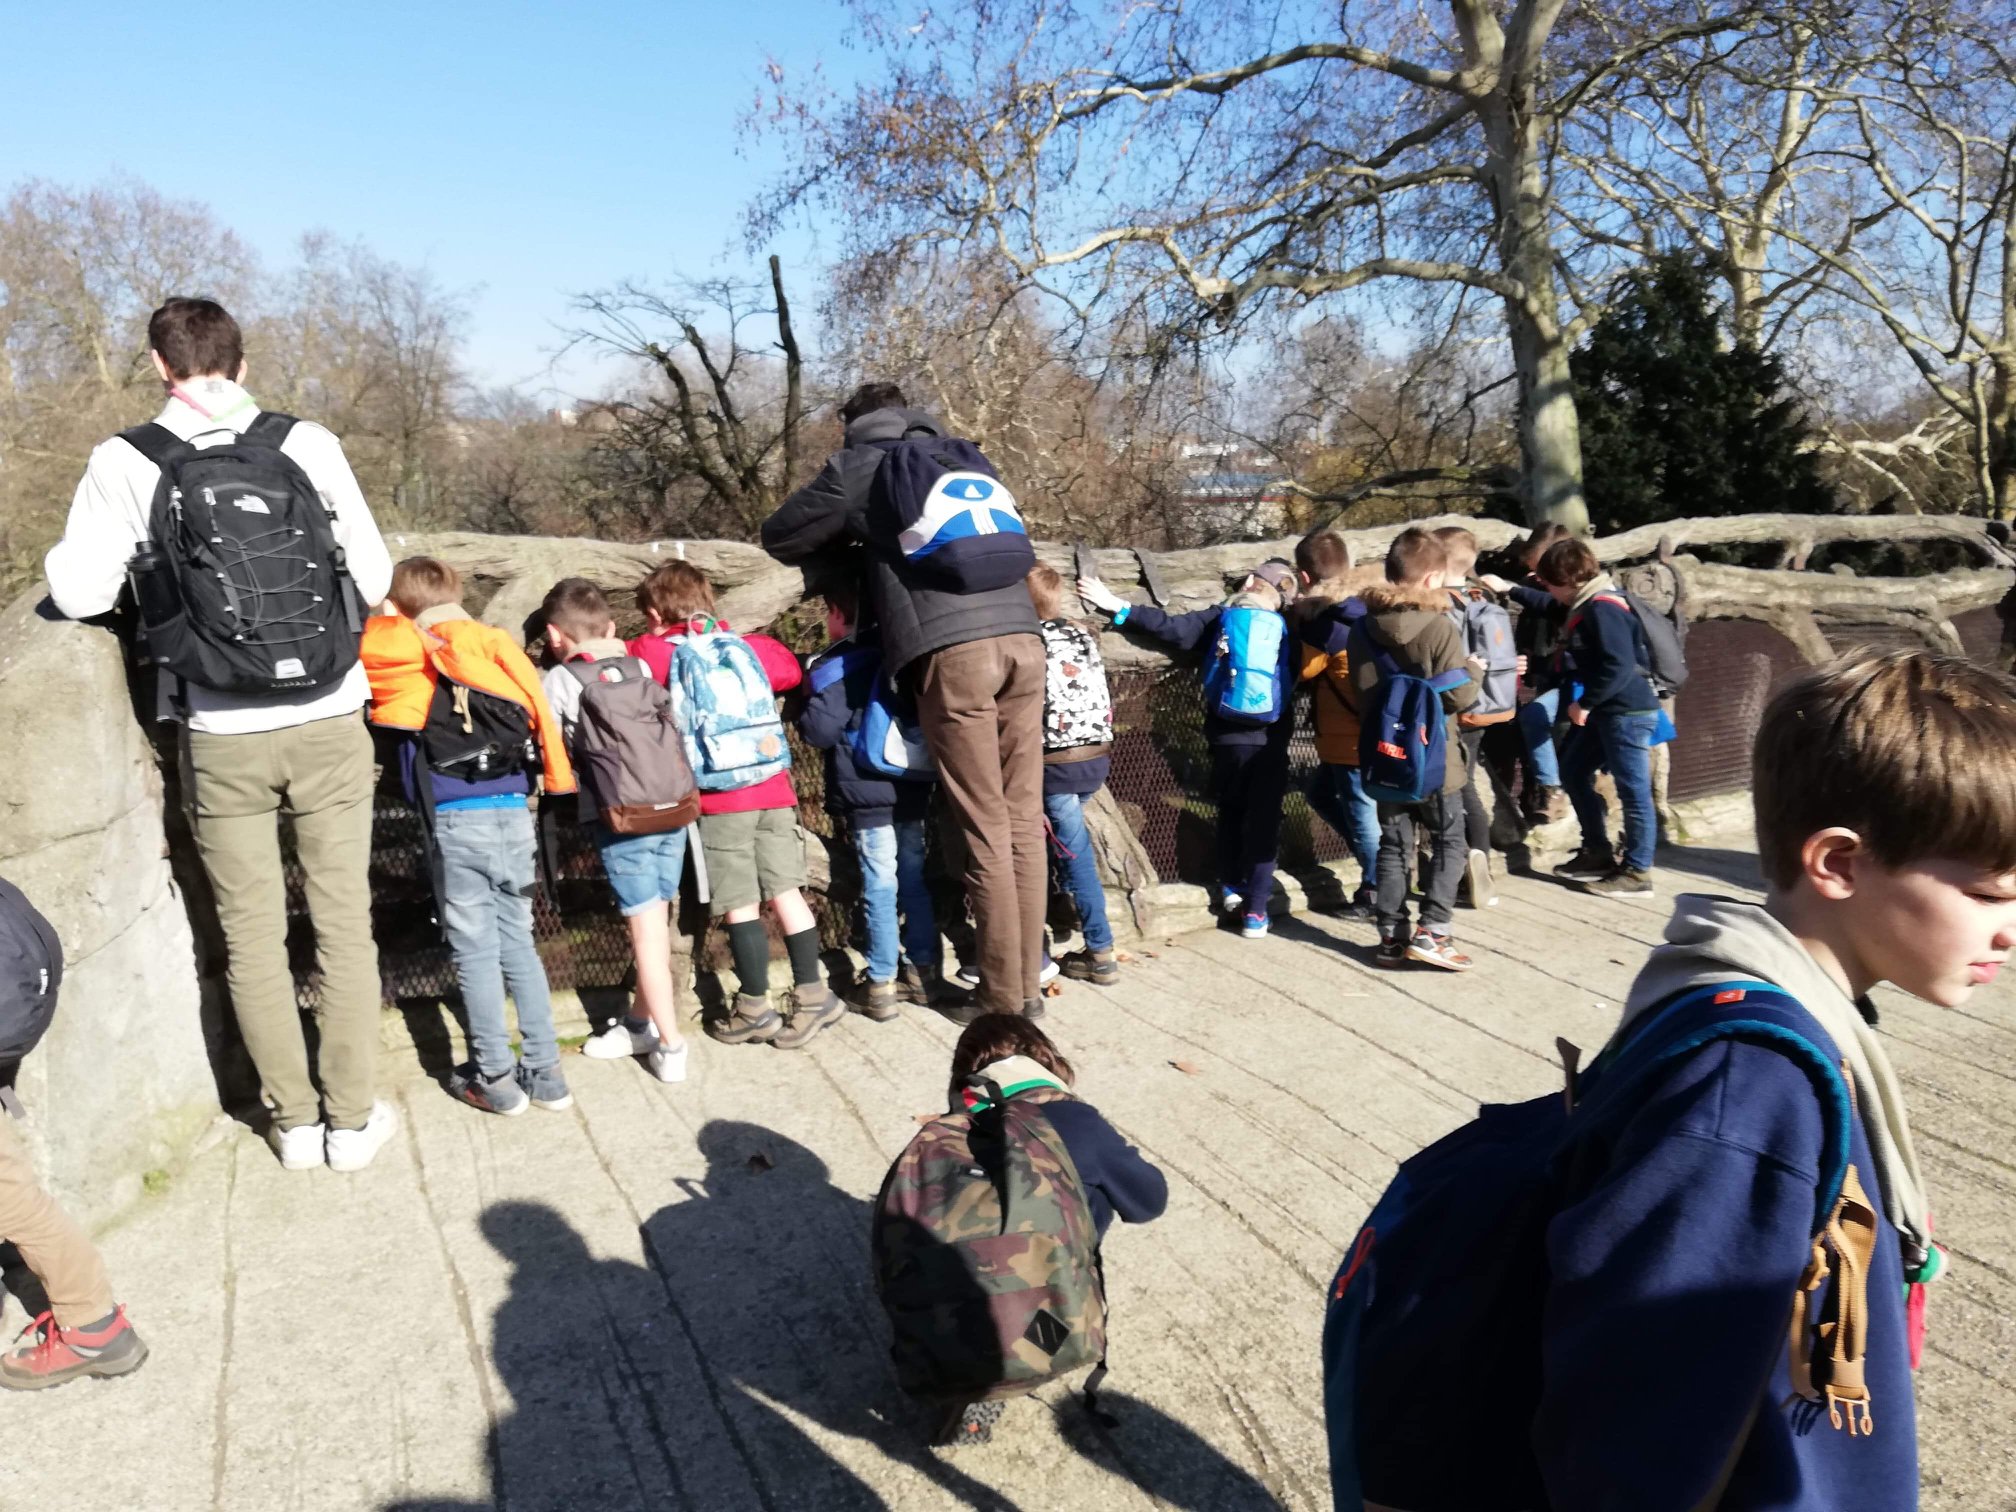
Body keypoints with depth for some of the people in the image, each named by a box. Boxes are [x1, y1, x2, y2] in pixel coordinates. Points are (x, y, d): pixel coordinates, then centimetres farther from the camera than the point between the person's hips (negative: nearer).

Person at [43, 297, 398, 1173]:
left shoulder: (124, 462, -4)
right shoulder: (307, 443, -4)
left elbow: (80, 592, -5)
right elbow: (372, 577, -1)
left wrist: (109, 567, 17)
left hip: (222, 736, 0)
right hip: (325, 723, 0)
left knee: (251, 933, 14)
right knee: (342, 921, 10)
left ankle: (295, 1120, 24)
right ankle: (353, 1118, 19)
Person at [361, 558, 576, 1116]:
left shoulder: (408, 656, 1)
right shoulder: (499, 647, 10)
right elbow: (540, 713, 10)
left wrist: (384, 615, 27)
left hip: (457, 820, -3)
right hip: (514, 814, 4)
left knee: (475, 950, 6)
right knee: (518, 942, 13)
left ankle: (495, 1079, 13)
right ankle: (545, 1072, 17)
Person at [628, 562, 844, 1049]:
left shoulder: (651, 652, 1)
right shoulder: (746, 646, 12)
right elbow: (790, 669, 24)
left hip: (717, 798, -4)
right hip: (772, 788, 4)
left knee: (739, 904, 3)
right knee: (785, 891, 7)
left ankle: (755, 1007, 12)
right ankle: (812, 994, 9)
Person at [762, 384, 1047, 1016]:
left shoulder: (856, 466, 14)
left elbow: (779, 540, 22)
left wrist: (856, 553, 35)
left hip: (952, 650, -5)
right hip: (1021, 639, 5)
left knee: (986, 833, -1)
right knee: (1025, 823, 7)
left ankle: (1004, 999, 5)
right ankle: (1028, 985, 14)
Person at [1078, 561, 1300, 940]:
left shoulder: (1220, 617, -1)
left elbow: (1175, 630, -12)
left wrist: (1120, 608, -11)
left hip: (1229, 735, 0)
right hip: (1272, 739, 0)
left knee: (1231, 811, 23)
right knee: (1264, 820, 6)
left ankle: (1230, 886, 26)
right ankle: (1255, 910, 4)